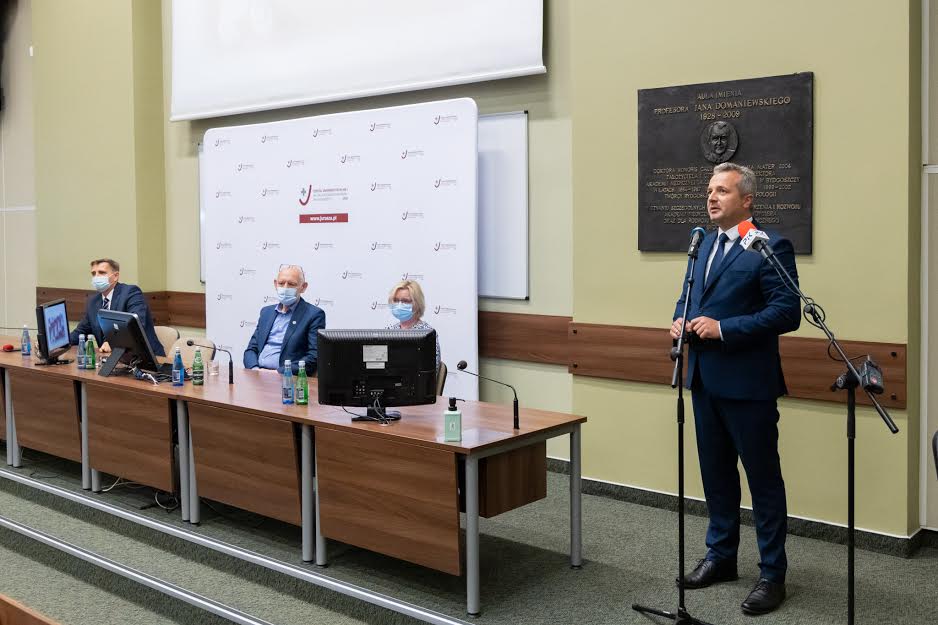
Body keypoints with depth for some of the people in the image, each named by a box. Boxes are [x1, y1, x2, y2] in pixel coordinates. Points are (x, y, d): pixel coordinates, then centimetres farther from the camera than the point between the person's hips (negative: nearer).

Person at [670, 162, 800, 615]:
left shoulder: (771, 246, -11)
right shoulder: (704, 244, 14)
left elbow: (787, 312, -17)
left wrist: (723, 328, -22)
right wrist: (680, 321, 0)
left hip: (747, 382, -7)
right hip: (705, 378, 8)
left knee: (763, 477, 3)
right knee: (715, 472, 17)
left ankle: (772, 574, 16)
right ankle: (721, 555, 32)